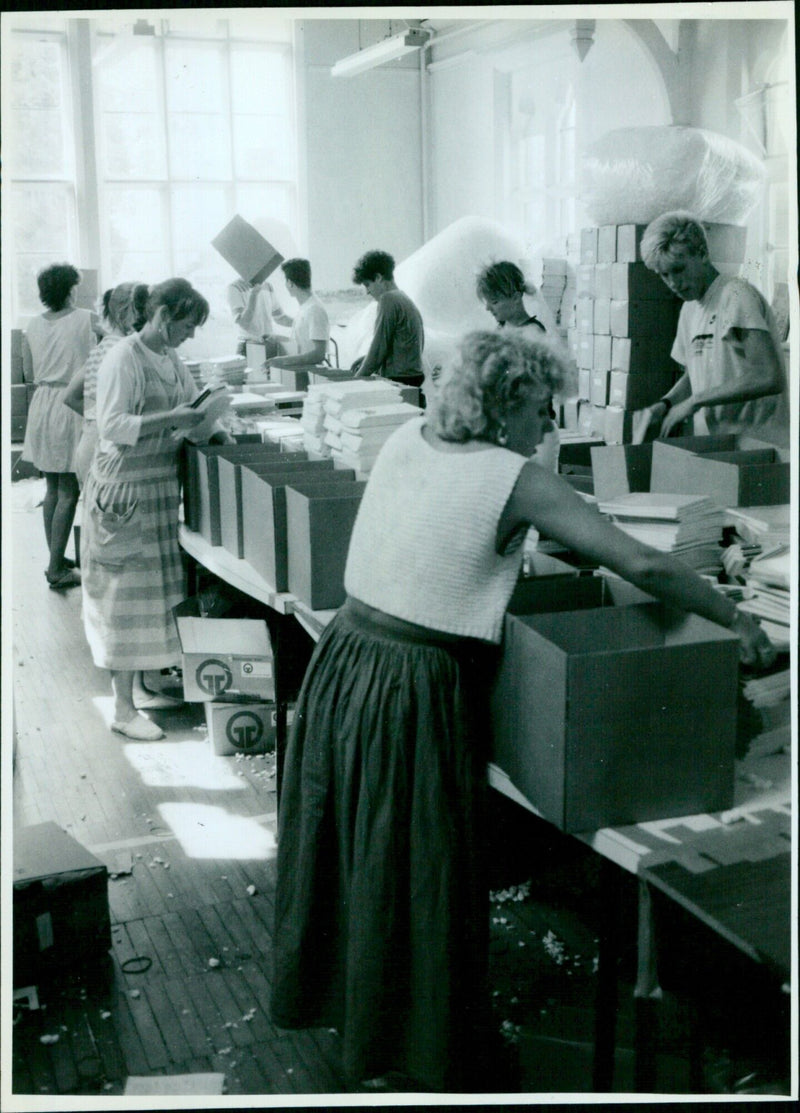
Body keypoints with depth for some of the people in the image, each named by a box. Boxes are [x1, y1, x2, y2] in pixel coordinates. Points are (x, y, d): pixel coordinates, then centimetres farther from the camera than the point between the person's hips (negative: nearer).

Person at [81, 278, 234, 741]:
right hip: (125, 490, -8)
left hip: (161, 488, 8)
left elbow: (191, 410, 19)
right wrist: (171, 420, -26)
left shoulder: (172, 359, 12)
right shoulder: (124, 359, -14)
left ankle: (141, 688, 27)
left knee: (156, 592, 13)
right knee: (127, 594, -4)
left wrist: (213, 427, 0)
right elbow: (112, 426, -21)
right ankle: (124, 710, 3)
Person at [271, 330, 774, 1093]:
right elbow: (642, 565, -15)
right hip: (414, 692, -7)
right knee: (416, 874, 10)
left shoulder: (406, 439, 4)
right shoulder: (514, 480, -15)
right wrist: (735, 620, -4)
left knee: (347, 849, 24)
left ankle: (337, 998, 47)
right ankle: (415, 1058, 29)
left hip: (343, 660, 7)